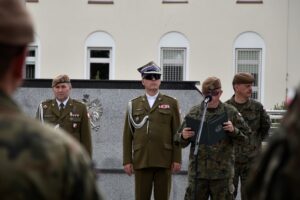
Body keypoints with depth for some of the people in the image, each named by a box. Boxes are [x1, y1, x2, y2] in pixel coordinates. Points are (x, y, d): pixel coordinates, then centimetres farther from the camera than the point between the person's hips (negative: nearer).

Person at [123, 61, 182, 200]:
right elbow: (128, 135, 8)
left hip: (164, 161, -1)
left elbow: (177, 134, 4)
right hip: (141, 161, 1)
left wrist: (177, 159, -3)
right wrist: (127, 161, 1)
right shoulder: (133, 105, 11)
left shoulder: (171, 103, 8)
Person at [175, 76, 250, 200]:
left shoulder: (230, 112, 1)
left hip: (222, 171, -1)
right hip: (198, 170, 1)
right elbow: (180, 142, 8)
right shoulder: (194, 112, 4)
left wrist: (233, 131, -16)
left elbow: (245, 137, 3)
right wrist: (183, 137, -14)